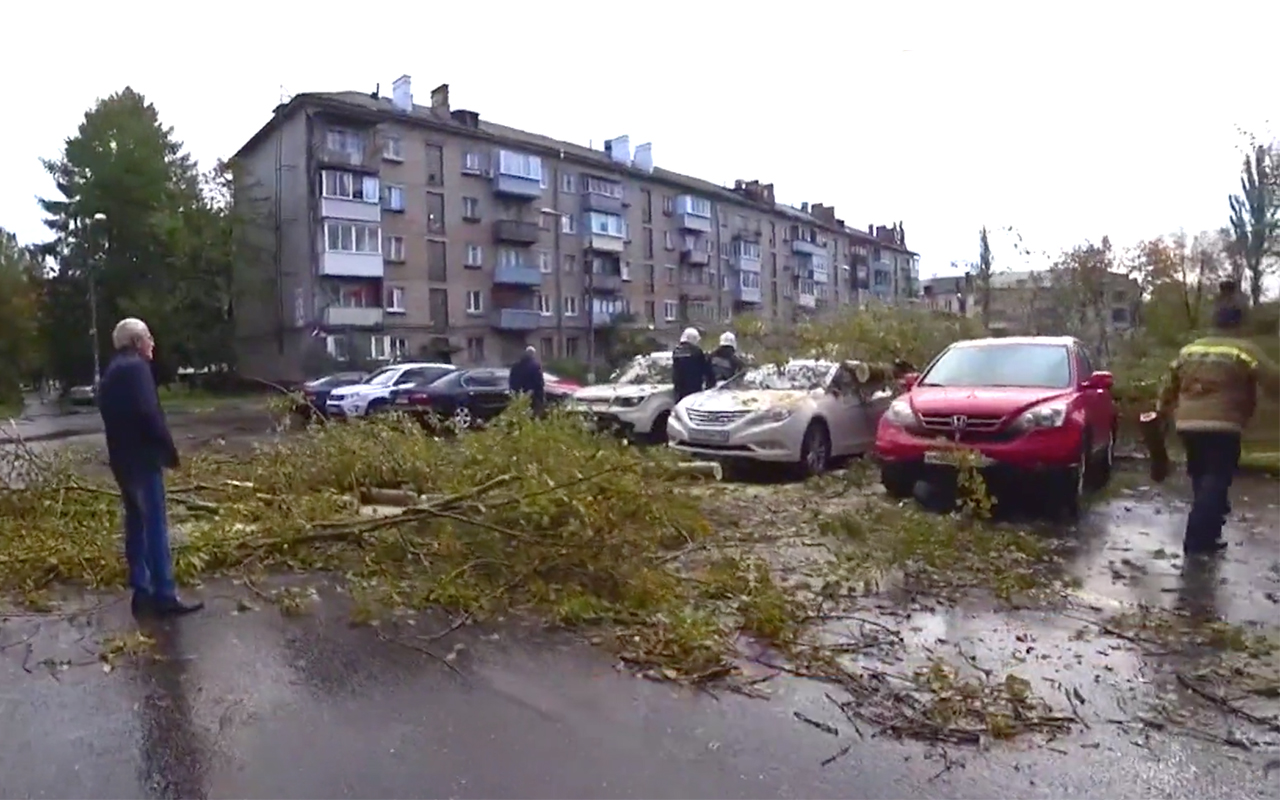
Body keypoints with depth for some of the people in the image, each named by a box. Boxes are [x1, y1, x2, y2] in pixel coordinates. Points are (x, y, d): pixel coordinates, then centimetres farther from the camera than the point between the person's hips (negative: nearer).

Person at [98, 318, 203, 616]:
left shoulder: (111, 372, 18)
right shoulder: (136, 367, -11)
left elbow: (111, 416, 19)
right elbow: (149, 413, -20)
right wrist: (169, 451, -13)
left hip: (122, 458, 10)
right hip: (142, 458, -10)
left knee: (136, 523, 12)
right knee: (155, 525, -8)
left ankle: (141, 590, 17)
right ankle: (164, 595, -6)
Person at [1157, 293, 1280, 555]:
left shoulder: (1189, 350, 14)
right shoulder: (1244, 350, -5)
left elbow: (1169, 384, 21)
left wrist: (1163, 411, 32)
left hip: (1187, 425, 6)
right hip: (1222, 426, -6)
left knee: (1202, 479, 18)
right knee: (1216, 481, -1)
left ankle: (1204, 534, 25)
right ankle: (1198, 539, -6)